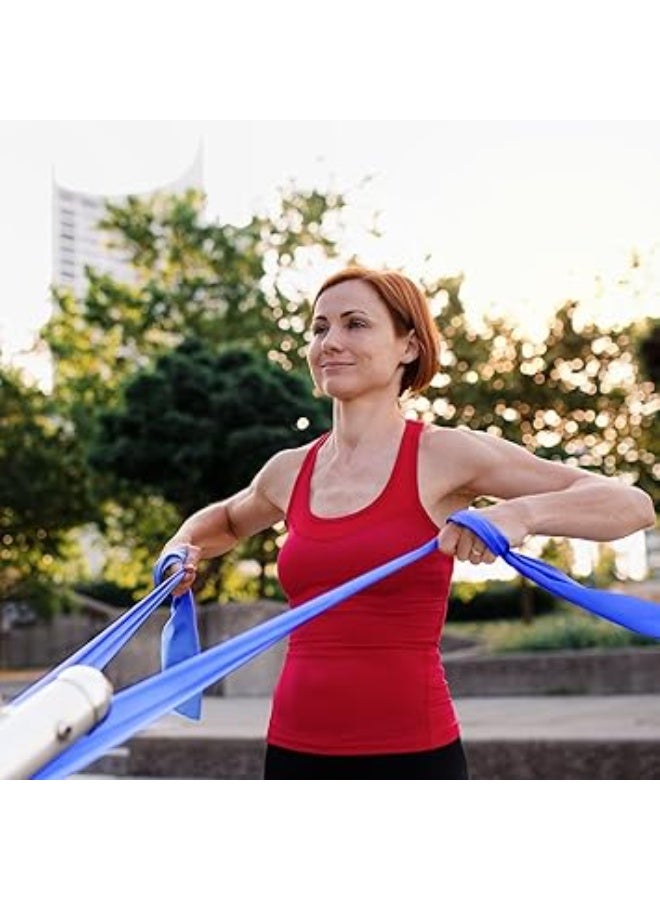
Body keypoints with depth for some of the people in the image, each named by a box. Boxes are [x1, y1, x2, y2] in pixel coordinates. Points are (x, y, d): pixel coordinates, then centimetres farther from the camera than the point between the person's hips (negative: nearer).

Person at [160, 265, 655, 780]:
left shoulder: (444, 456, -6)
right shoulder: (289, 472, 8)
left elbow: (632, 505, -11)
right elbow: (227, 521, 33)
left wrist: (520, 513, -27)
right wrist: (184, 547, 12)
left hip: (410, 754, -4)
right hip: (295, 751, 4)